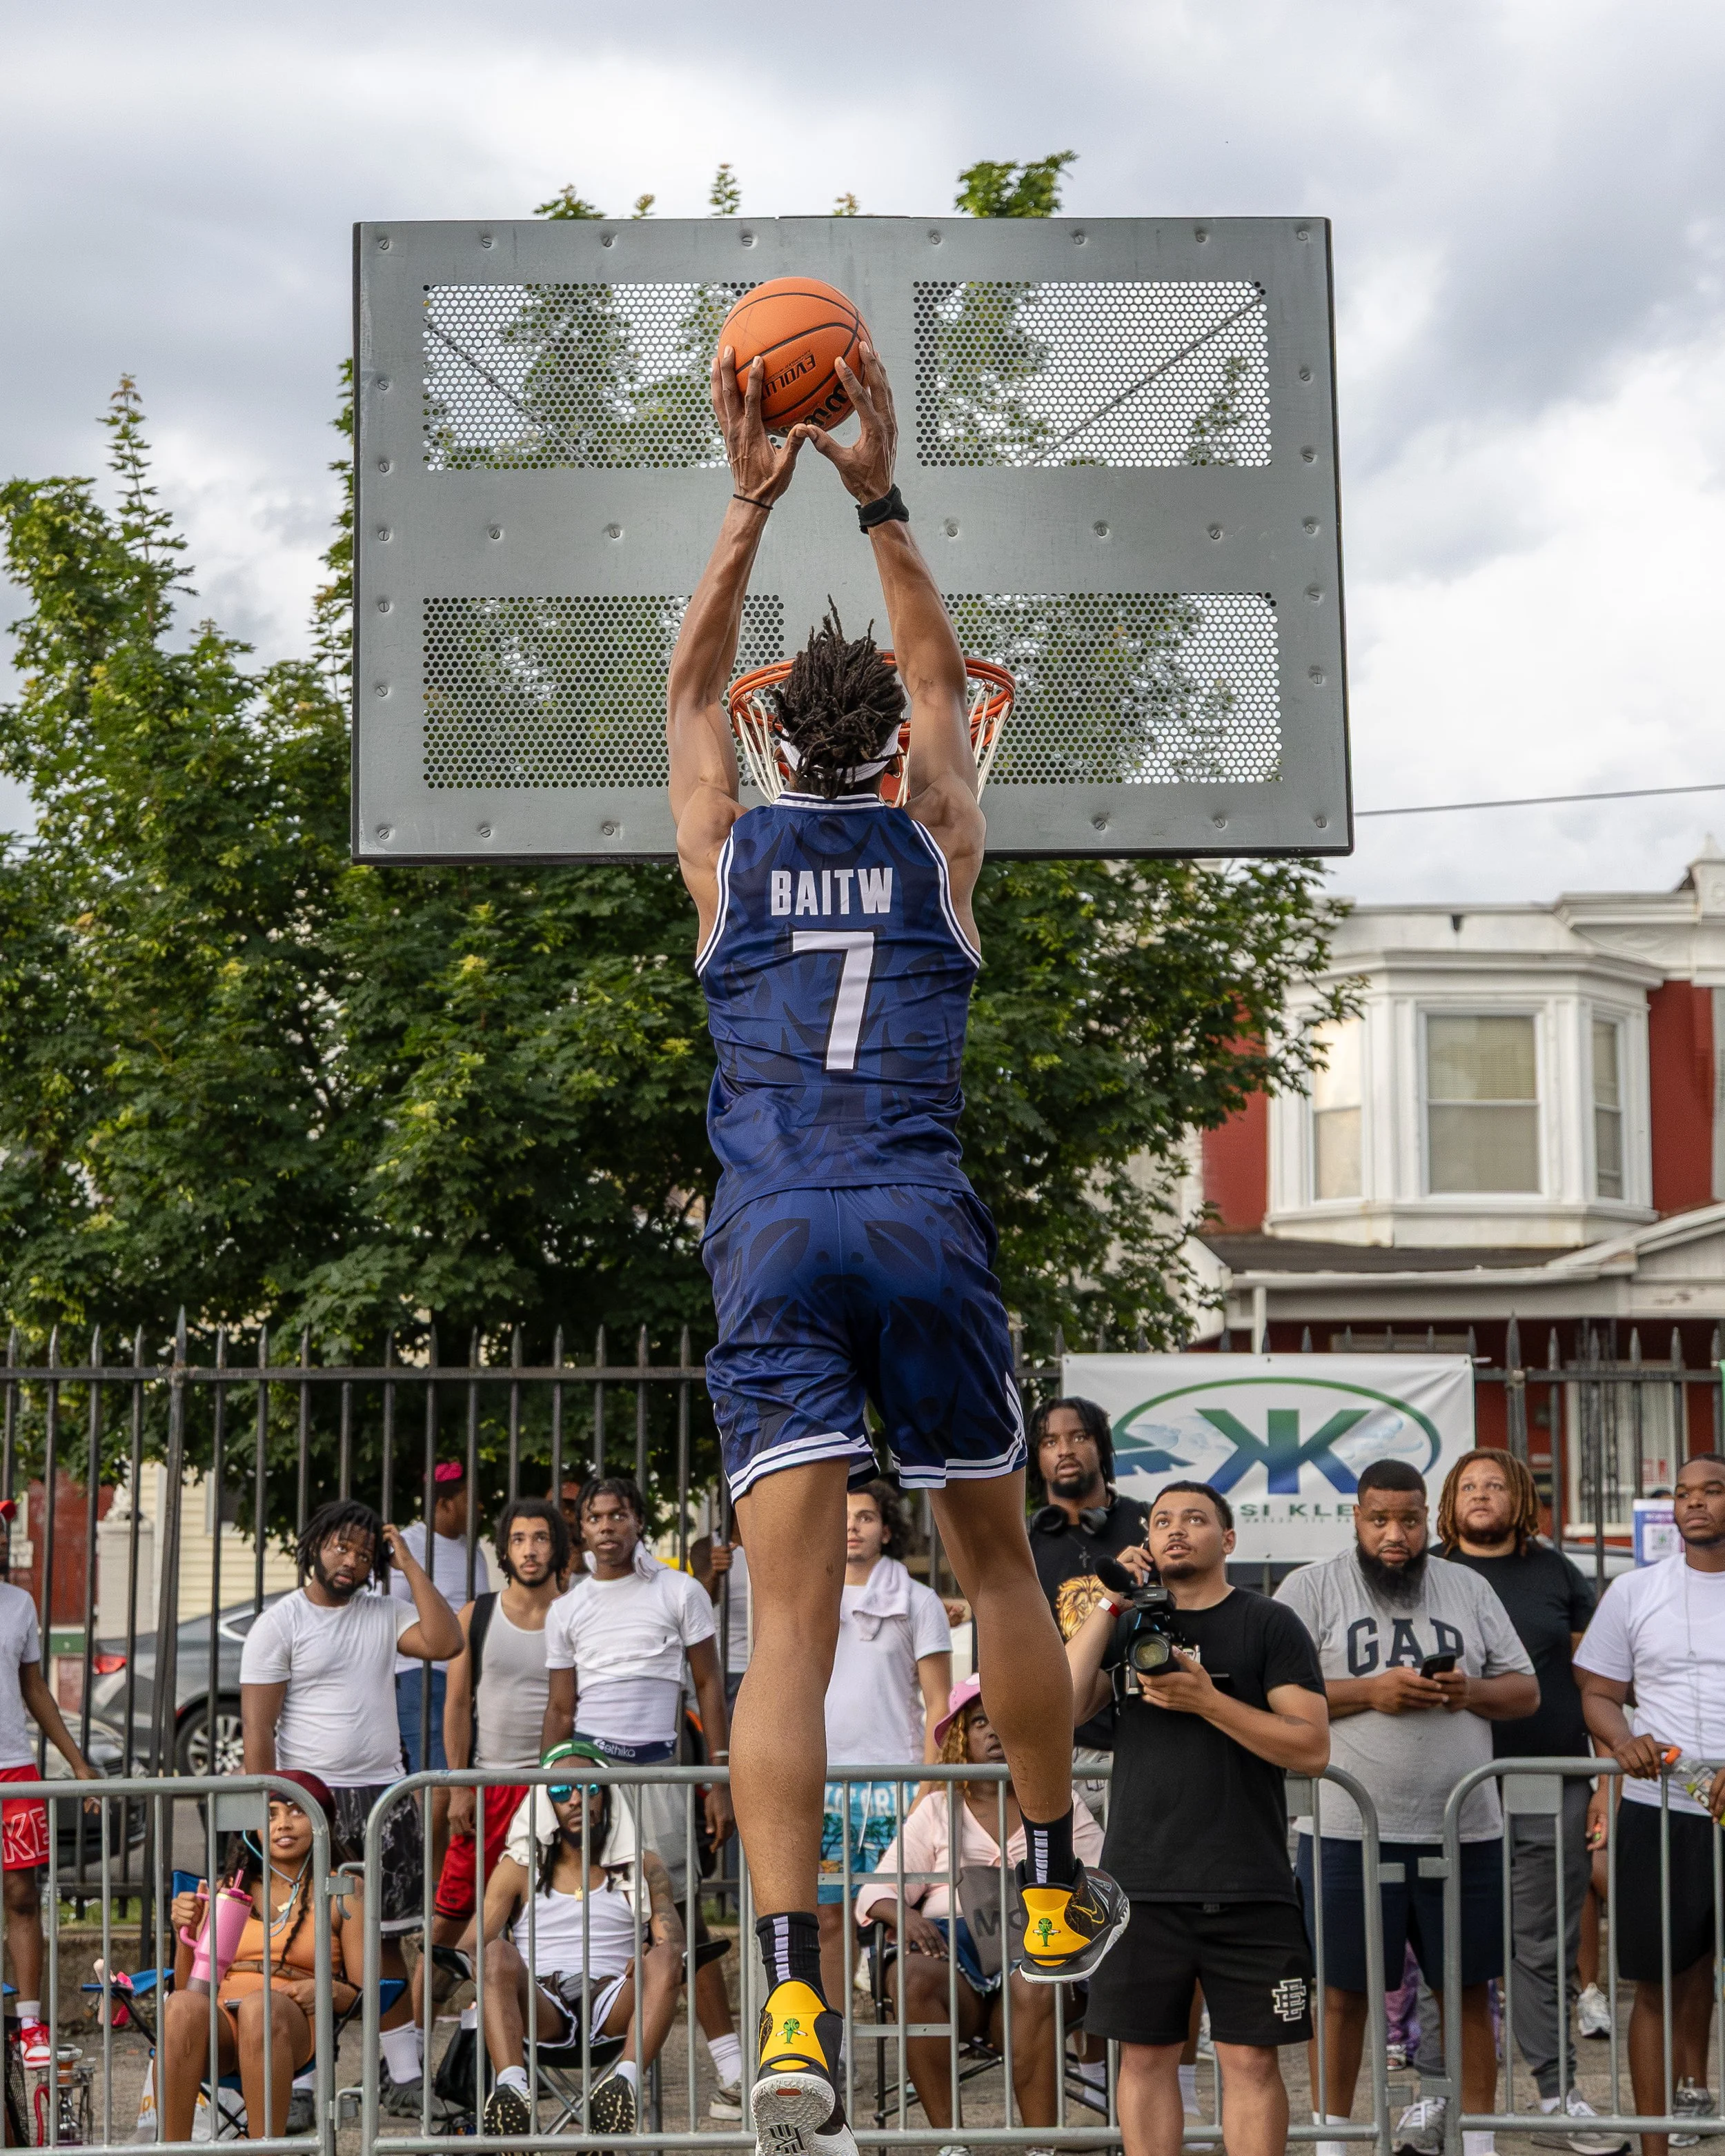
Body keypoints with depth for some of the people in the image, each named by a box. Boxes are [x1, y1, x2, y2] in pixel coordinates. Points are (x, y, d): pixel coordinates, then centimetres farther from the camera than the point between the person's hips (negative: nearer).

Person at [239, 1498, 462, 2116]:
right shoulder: (279, 1624, -1)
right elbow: (258, 1729, -5)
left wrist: (409, 1564, -4)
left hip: (382, 1794, 4)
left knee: (386, 1943, 7)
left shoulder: (384, 1613, 10)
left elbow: (444, 1643, -8)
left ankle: (406, 2076, 10)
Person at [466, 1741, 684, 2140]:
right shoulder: (518, 1870, 20)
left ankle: (627, 2079, -51)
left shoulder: (641, 1867, 20)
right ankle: (512, 2086, -52)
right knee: (497, 1952, -30)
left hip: (611, 2005, 0)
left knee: (664, 1958, -29)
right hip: (541, 2010, 0)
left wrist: (646, 1964, -19)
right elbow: (471, 1944, 9)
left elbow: (671, 1941, 6)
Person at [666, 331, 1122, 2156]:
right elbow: (939, 676, 29)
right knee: (997, 1563, 19)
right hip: (924, 1233, 1)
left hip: (775, 1241, 0)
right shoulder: (937, 843, 13)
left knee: (790, 1618, -10)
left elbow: (689, 684, 29)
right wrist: (877, 498, 26)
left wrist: (752, 503, 28)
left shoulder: (730, 852, 13)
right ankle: (1056, 1896, 32)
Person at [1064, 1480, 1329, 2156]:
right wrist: (1111, 1604, -4)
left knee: (1250, 2060, -1)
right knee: (1145, 2055, 5)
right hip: (1140, 1884, 3)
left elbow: (1312, 1748, -6)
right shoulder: (1124, 1626, 14)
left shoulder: (1269, 1624, 3)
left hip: (1246, 1891, -3)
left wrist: (1208, 1700, -16)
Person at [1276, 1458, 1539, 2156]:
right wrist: (1371, 1691, -16)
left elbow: (1525, 1692, 14)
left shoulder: (1469, 1589, 12)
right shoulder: (1312, 1588, 1)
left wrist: (1470, 1692, -8)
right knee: (1343, 1991, 4)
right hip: (1349, 1830, -3)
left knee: (1468, 1990, 8)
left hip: (1464, 1830, 3)